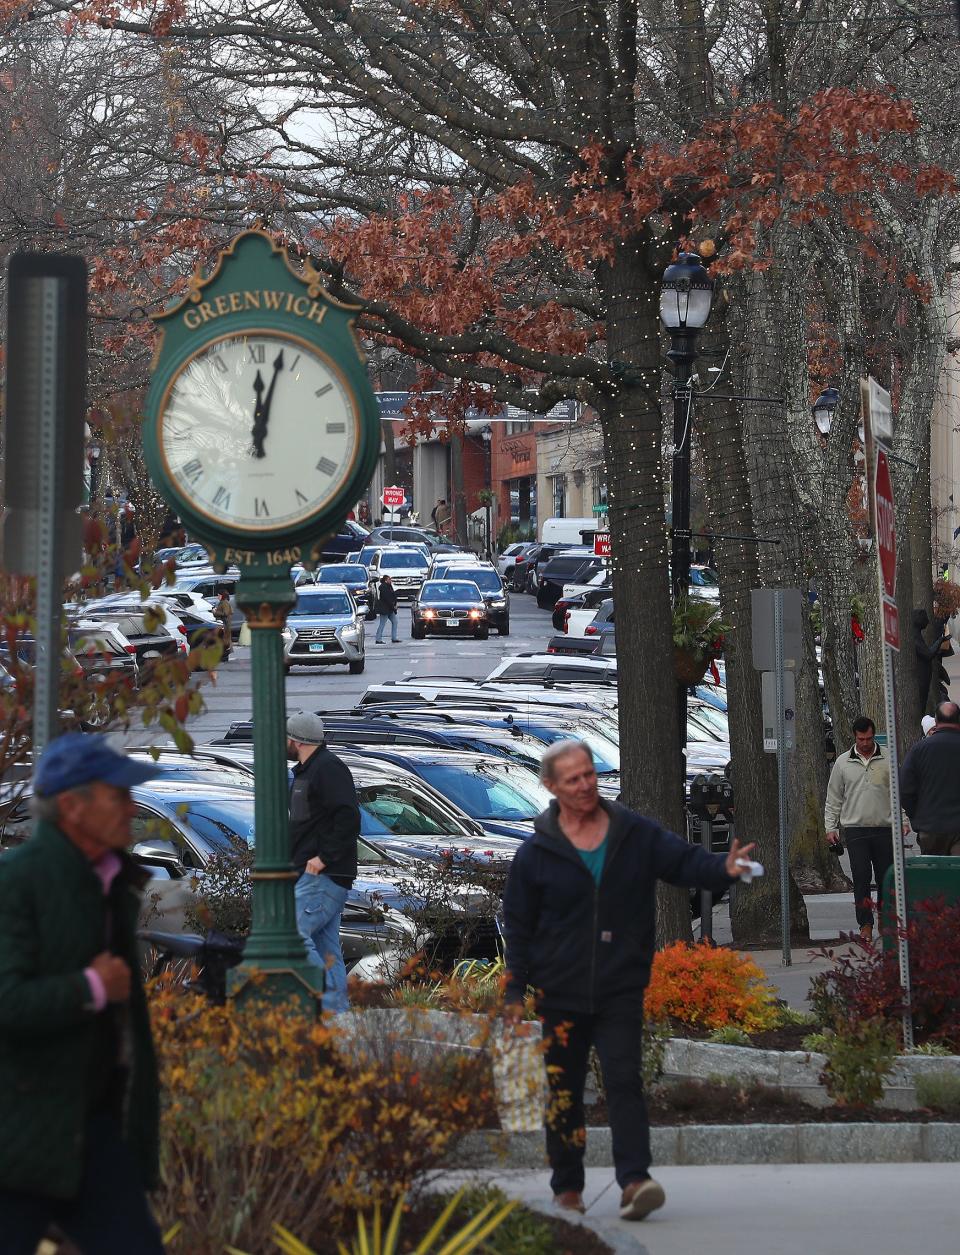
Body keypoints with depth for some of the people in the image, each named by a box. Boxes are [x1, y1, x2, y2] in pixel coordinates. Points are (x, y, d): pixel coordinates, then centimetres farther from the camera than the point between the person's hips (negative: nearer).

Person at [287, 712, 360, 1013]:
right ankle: (339, 1014, 7)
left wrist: (324, 858, -21)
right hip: (311, 876, 11)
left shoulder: (329, 768, -11)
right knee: (326, 949, 7)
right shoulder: (306, 772, 21)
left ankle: (329, 1004, -16)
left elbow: (348, 818, -22)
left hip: (323, 876, -11)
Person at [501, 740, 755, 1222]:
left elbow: (683, 860, -5)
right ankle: (567, 1187, 20)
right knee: (563, 1091, 8)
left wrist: (722, 869, -28)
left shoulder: (636, 835, 4)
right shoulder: (537, 852, 0)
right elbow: (517, 926, 4)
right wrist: (515, 991, 1)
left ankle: (635, 1180, -22)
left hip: (621, 988, 0)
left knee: (624, 1080, -13)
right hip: (560, 992, 0)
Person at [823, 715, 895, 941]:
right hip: (855, 828, 0)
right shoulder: (843, 762, 8)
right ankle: (866, 925, -4)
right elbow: (833, 799, 12)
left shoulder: (888, 760, 6)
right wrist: (830, 827, 6)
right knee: (861, 878, -6)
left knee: (885, 877, 4)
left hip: (884, 829, 0)